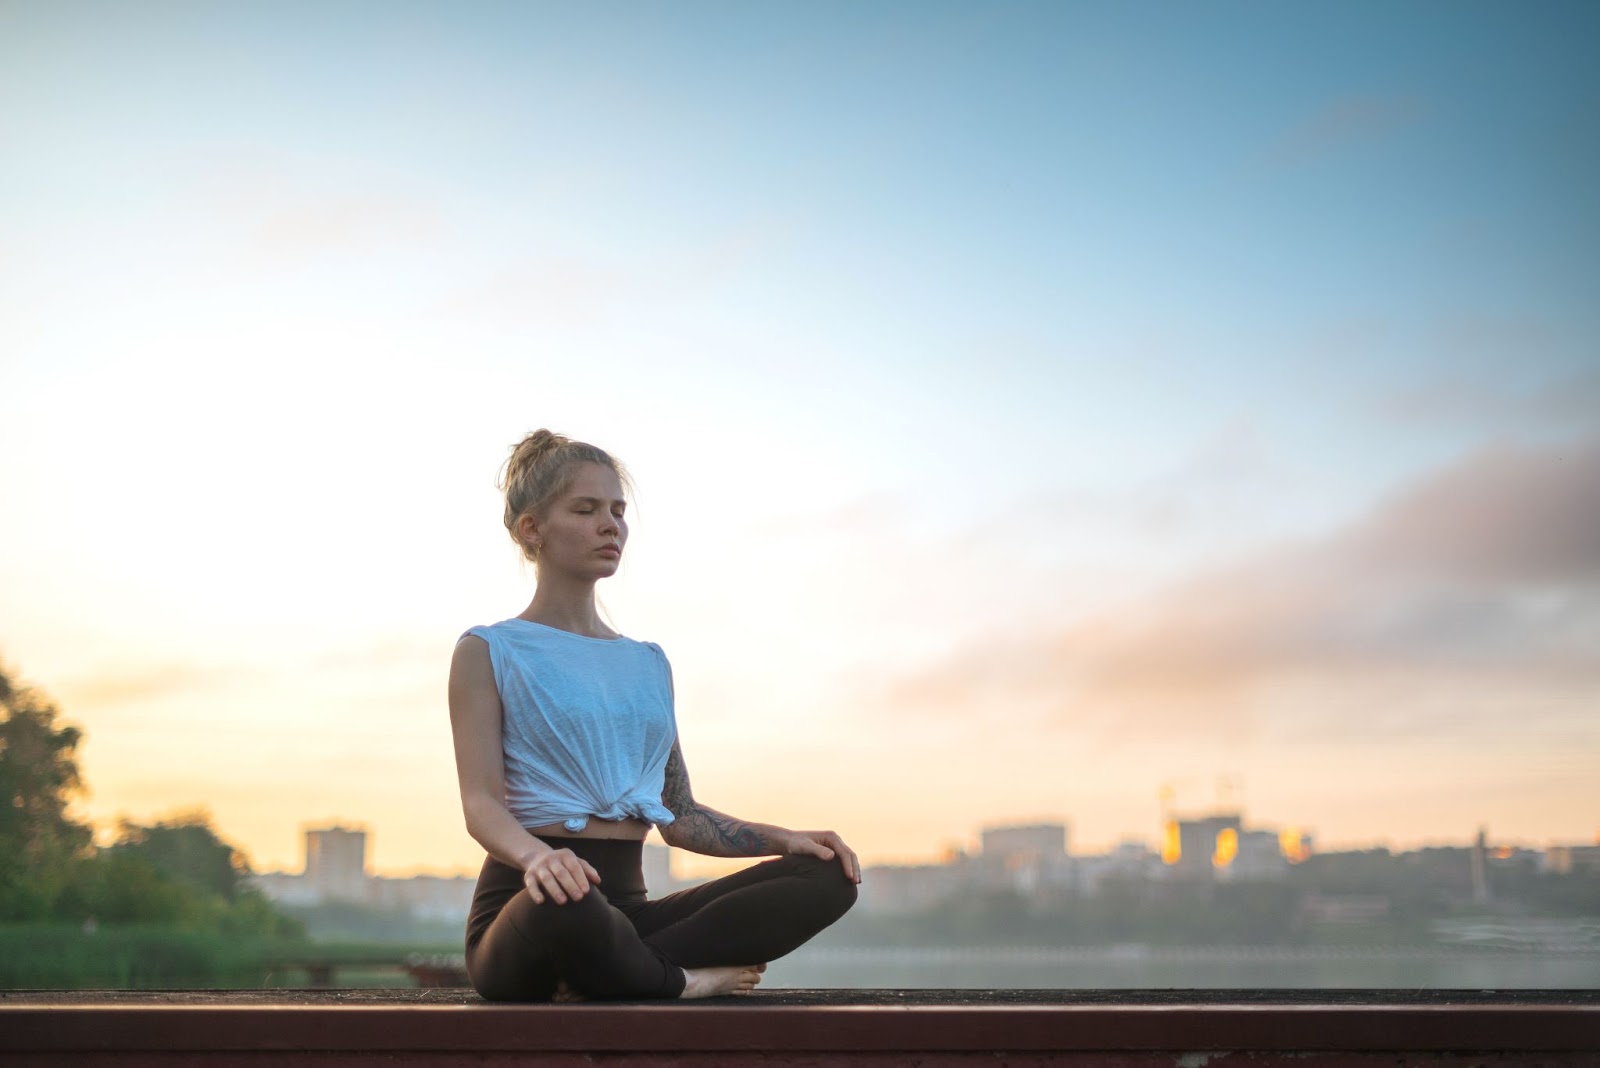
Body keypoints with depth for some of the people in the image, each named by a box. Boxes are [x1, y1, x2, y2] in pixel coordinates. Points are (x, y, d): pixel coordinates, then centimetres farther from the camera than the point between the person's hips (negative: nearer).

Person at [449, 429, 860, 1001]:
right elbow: (481, 801, -9)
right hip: (525, 905, -6)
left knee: (826, 876, -15)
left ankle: (600, 975, -23)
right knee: (563, 902, -44)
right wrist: (535, 856, -33)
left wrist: (785, 839, 3)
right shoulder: (489, 652, 4)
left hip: (628, 906, 6)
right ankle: (685, 982, -13)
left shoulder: (649, 664, 22)